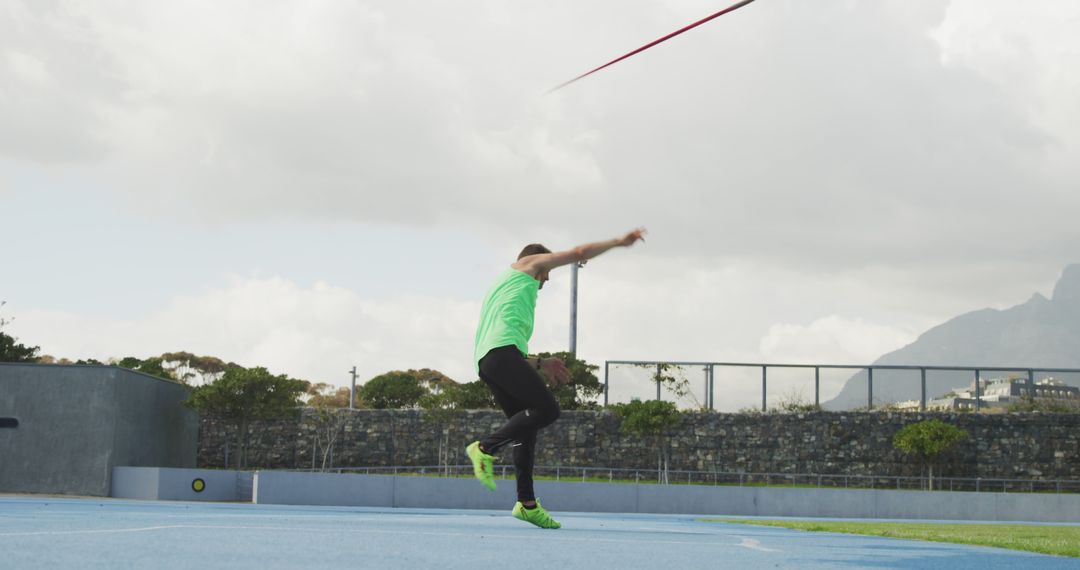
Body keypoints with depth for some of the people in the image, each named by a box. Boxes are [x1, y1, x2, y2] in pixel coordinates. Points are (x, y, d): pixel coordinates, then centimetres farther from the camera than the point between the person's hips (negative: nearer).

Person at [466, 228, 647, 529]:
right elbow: (579, 253, 14)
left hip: (485, 362, 9)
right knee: (547, 409, -15)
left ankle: (527, 503, 1)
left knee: (526, 426, 7)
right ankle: (485, 448, -19)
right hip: (503, 351, -9)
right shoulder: (528, 264, 18)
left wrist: (539, 364, 32)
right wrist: (619, 242, 24)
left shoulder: (500, 288, 38)